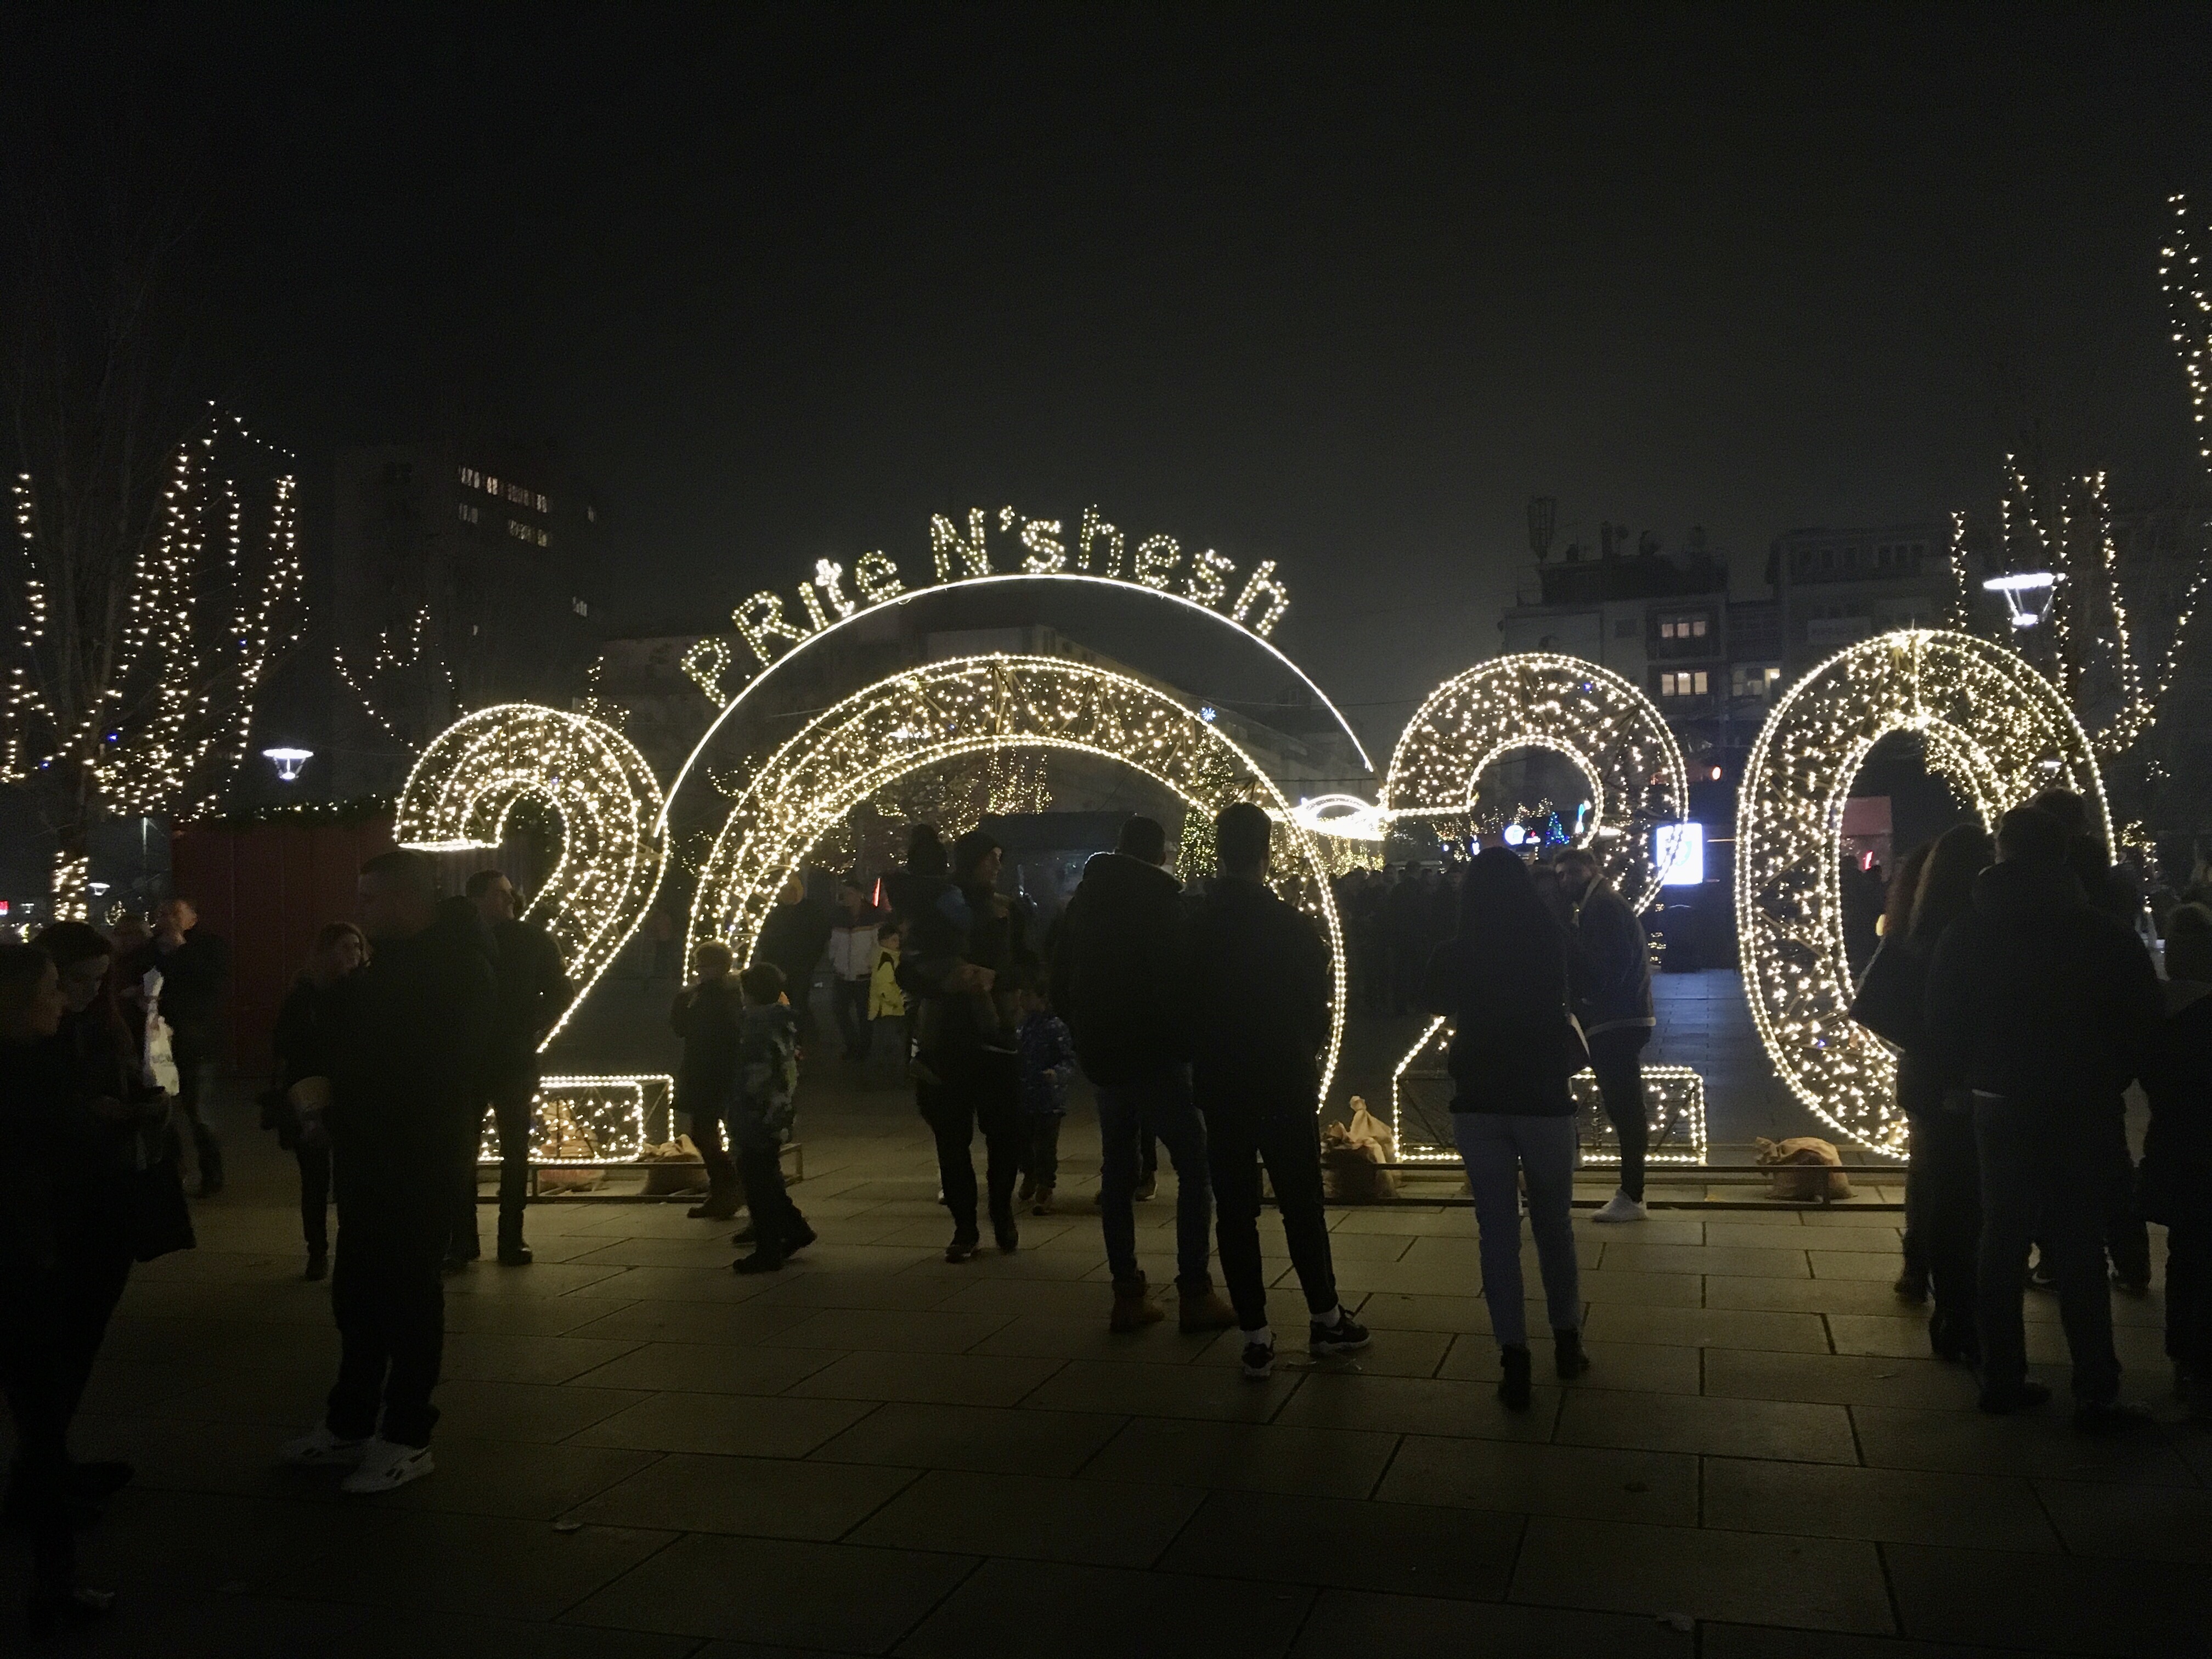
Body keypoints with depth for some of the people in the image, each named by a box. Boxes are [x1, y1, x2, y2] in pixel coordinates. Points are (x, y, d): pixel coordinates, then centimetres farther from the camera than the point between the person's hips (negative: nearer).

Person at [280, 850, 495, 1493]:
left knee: (409, 1291, 1)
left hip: (417, 1153, -8)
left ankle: (406, 1437, 11)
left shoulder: (456, 964, -13)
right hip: (369, 1150, 8)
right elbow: (354, 1042, 16)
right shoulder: (387, 962, 15)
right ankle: (350, 1422, 28)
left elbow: (451, 1063, -20)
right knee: (356, 1288, 15)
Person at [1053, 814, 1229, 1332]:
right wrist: (1189, 1037, -3)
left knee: (1118, 1171, 11)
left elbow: (1061, 982, 13)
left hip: (1102, 1055, 7)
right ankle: (1195, 1293, -3)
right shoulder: (1159, 899, -10)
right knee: (1195, 1165, 0)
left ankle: (1128, 1294, 12)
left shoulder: (1085, 898, 10)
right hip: (1154, 1054, -7)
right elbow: (1182, 977, -15)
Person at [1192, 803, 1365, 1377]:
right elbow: (1317, 1006, -3)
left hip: (1218, 1086, 1)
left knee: (1234, 1210, 6)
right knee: (1302, 1204, 11)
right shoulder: (1292, 925, -10)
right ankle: (1325, 1319, 22)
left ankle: (1256, 1338, 9)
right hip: (1284, 1083, -1)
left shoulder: (1192, 926, -6)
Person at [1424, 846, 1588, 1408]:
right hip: (1543, 1097, 0)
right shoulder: (1550, 943, -9)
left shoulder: (1454, 955, -5)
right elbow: (1569, 1000, 7)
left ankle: (1514, 1357, 4)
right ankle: (1566, 1341, 27)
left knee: (1497, 1232, 6)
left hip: (1478, 1102, 0)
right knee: (1554, 1225, 17)